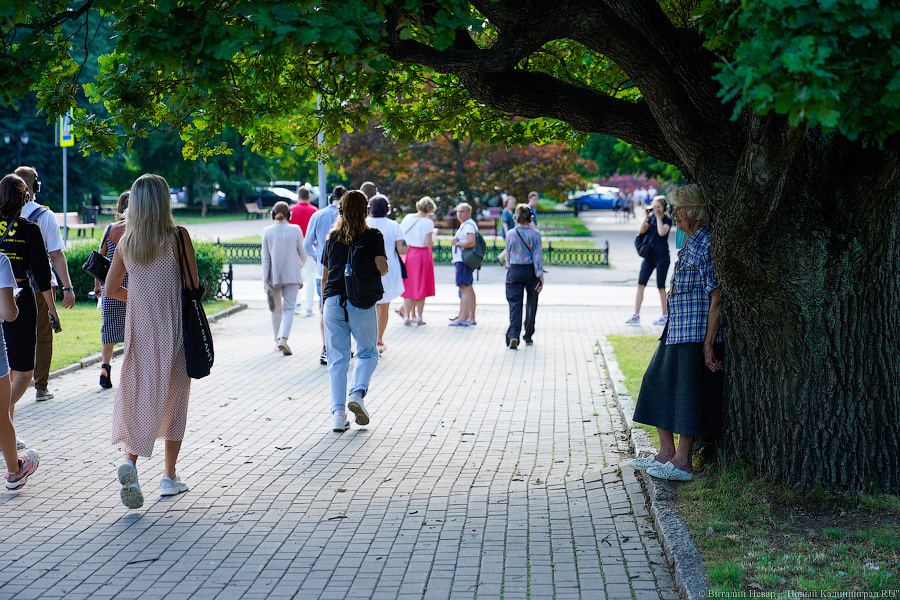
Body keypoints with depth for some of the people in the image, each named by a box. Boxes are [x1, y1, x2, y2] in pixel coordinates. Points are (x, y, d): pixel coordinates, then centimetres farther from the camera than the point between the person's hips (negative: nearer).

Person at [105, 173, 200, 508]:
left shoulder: (125, 242, 1)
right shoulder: (178, 237, -9)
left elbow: (111, 289, 7)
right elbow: (193, 286, -7)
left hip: (139, 329, 2)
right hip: (173, 329, -2)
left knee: (139, 396, 8)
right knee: (173, 399, 10)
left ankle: (130, 459, -17)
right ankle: (169, 476, 16)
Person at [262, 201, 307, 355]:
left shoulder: (267, 232, -3)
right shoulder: (295, 230, -5)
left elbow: (265, 258, -4)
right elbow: (302, 254, 3)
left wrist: (265, 281, -2)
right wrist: (300, 265, 25)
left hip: (274, 276, 2)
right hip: (292, 276, -2)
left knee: (276, 310, 17)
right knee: (288, 309, -2)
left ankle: (278, 341, 26)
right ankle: (283, 338, -23)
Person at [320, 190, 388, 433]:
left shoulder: (333, 237, 12)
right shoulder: (373, 236, 1)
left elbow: (325, 275, 16)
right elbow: (381, 267, -11)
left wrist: (324, 302, 26)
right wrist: (382, 270, 13)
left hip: (333, 302, 3)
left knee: (337, 359, 6)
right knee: (368, 352, 14)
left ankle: (338, 412, -1)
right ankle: (358, 393, -9)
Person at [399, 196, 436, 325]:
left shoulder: (407, 218, 2)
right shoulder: (428, 222, -12)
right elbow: (429, 243, -16)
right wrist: (433, 236, 3)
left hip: (408, 254, 4)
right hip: (423, 254, -4)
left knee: (408, 286, 9)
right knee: (421, 286, 8)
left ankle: (407, 316, 4)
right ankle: (419, 316, 12)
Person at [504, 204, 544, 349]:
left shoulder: (510, 234, 0)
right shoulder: (535, 234, -7)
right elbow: (538, 256, -9)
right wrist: (540, 275, -7)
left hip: (514, 271, 1)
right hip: (531, 271, -1)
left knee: (514, 304, -3)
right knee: (531, 304, 16)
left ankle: (513, 335, -23)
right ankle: (528, 337, 26)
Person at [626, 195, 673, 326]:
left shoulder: (667, 220, -4)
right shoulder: (651, 218, 9)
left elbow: (662, 232, -23)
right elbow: (641, 231, -2)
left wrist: (658, 216, -17)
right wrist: (647, 217, -8)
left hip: (662, 256, -5)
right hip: (649, 255, 5)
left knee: (660, 286, 2)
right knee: (640, 284, -3)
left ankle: (665, 315, 16)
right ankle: (636, 315, -3)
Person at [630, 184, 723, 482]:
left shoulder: (708, 245, -15)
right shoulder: (689, 244, 15)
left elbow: (716, 299, -18)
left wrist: (708, 344, -20)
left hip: (696, 334, -10)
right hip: (676, 332, 10)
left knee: (687, 392, -4)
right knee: (659, 385, 13)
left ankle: (682, 462, 4)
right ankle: (666, 453, 22)